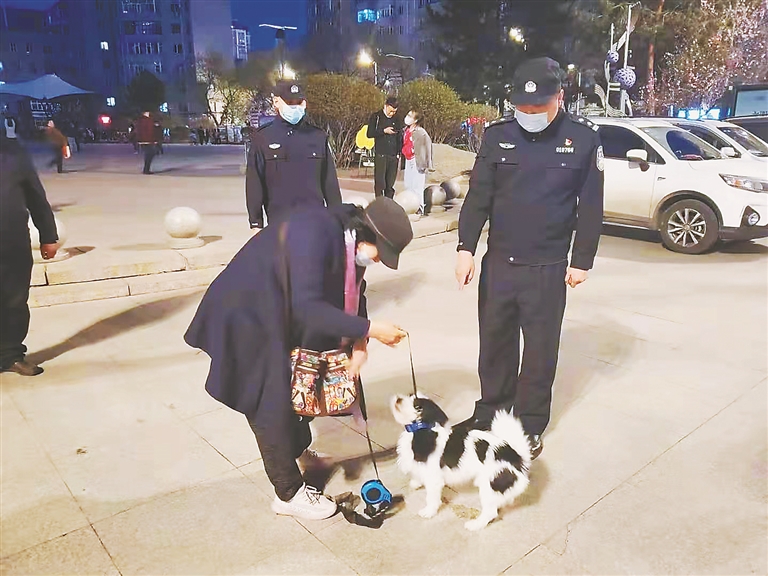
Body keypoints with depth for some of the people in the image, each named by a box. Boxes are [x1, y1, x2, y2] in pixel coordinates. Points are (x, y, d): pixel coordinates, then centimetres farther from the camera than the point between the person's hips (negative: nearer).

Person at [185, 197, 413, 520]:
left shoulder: (349, 239, -6)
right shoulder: (315, 234, -33)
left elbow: (352, 292, 3)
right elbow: (308, 307, -37)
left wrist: (359, 341, -13)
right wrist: (369, 329, -34)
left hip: (280, 316, 9)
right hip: (248, 317, -8)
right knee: (272, 405, 0)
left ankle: (294, 451, 41)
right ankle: (289, 494, 15)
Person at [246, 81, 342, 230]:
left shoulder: (318, 137, 9)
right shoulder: (262, 138, 3)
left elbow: (330, 181, 11)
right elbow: (254, 183, 2)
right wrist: (256, 223, -1)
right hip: (279, 223, -2)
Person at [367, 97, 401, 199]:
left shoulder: (396, 120, 15)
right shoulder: (376, 117, 3)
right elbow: (369, 134, -3)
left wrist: (398, 154, 9)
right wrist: (384, 131, -11)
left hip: (393, 156, 4)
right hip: (380, 155, -3)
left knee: (390, 184, 4)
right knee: (380, 183, -7)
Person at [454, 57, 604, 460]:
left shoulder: (583, 137, -4)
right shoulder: (497, 136, 0)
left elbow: (591, 206, 1)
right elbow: (478, 196, 2)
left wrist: (582, 261, 0)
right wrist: (466, 248, -6)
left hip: (548, 268, -2)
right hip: (498, 261, 2)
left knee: (540, 350, 9)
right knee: (494, 343, 13)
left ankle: (530, 425, 26)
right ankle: (491, 411, 33)